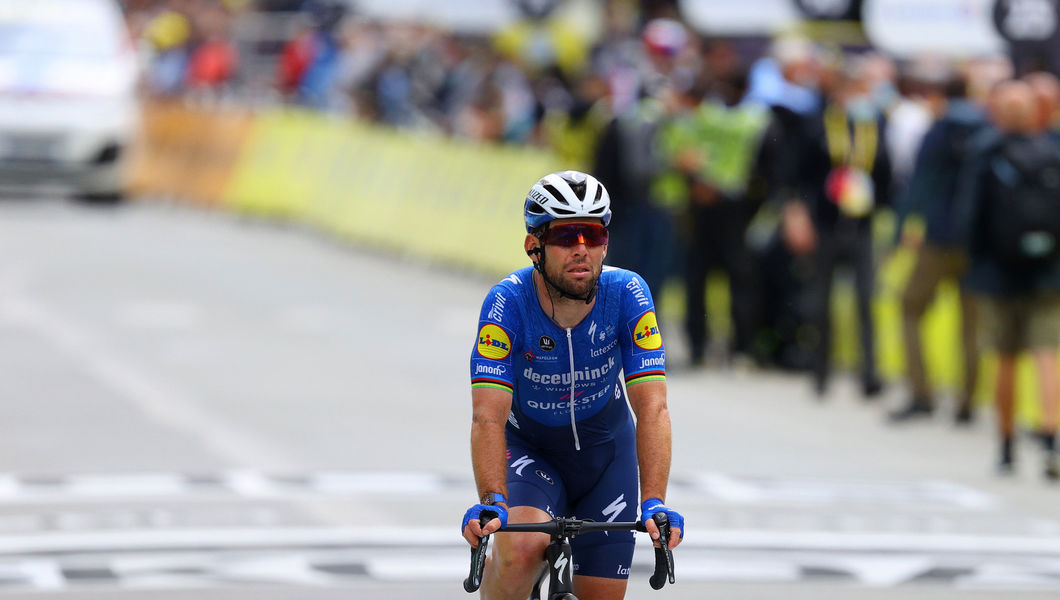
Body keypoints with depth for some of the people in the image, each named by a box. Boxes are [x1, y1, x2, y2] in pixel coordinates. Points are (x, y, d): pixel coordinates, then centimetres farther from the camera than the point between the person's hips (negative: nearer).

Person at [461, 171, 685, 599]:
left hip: (605, 449, 2)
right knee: (523, 550, -32)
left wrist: (654, 503, -41)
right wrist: (491, 503, -49)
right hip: (528, 448, -2)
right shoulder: (508, 302, -28)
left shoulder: (627, 294, -24)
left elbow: (652, 407, -29)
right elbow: (489, 417, -33)